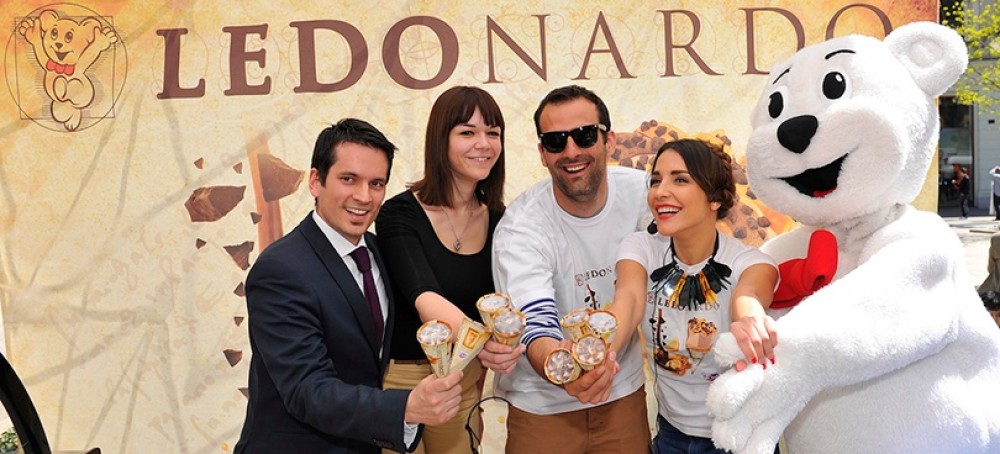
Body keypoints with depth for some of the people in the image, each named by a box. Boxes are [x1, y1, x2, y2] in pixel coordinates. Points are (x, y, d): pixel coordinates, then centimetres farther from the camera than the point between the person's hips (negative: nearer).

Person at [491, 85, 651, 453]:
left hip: (624, 390, 3)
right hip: (543, 404, -3)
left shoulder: (641, 192, -10)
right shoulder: (520, 228, -22)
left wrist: (605, 351, -18)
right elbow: (536, 324, -31)